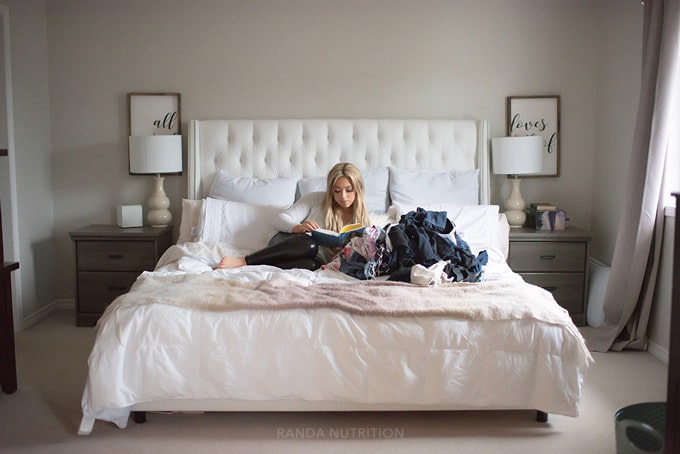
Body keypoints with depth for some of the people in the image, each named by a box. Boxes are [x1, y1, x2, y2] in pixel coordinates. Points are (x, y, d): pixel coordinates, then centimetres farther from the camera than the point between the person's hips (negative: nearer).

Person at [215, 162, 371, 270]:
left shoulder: (361, 219, 11)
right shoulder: (316, 199, 6)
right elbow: (282, 219, 0)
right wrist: (299, 228, -21)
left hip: (316, 260, 1)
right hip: (287, 243, -1)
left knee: (310, 264, -40)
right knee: (309, 243, -40)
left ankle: (241, 264, -41)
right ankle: (242, 260, -40)